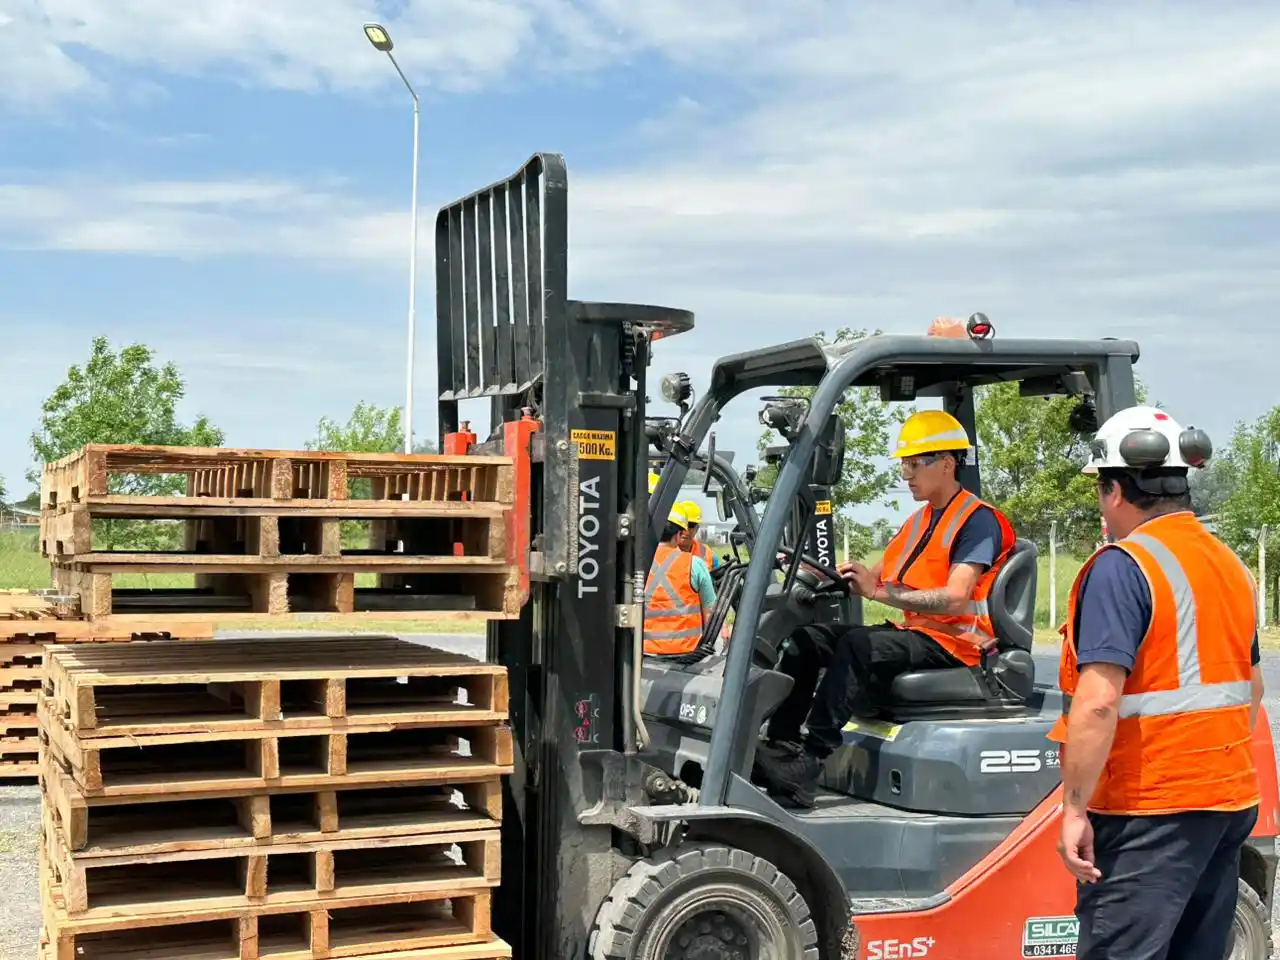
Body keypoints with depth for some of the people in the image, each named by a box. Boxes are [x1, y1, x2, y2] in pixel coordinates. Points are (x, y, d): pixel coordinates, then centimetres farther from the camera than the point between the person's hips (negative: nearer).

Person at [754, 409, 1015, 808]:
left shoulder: (979, 520, -9)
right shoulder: (919, 521, 20)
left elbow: (954, 598, -22)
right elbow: (879, 574, 12)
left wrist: (879, 592, -29)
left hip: (955, 641, -9)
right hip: (913, 632, 9)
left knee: (858, 645, -32)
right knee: (807, 638, -6)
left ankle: (811, 760, -36)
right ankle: (781, 743, -18)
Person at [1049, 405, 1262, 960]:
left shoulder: (1121, 567, -15)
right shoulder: (1231, 566, 12)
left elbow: (1098, 701, -23)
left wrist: (1074, 808, -17)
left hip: (1151, 811, -9)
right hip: (1231, 801, 9)